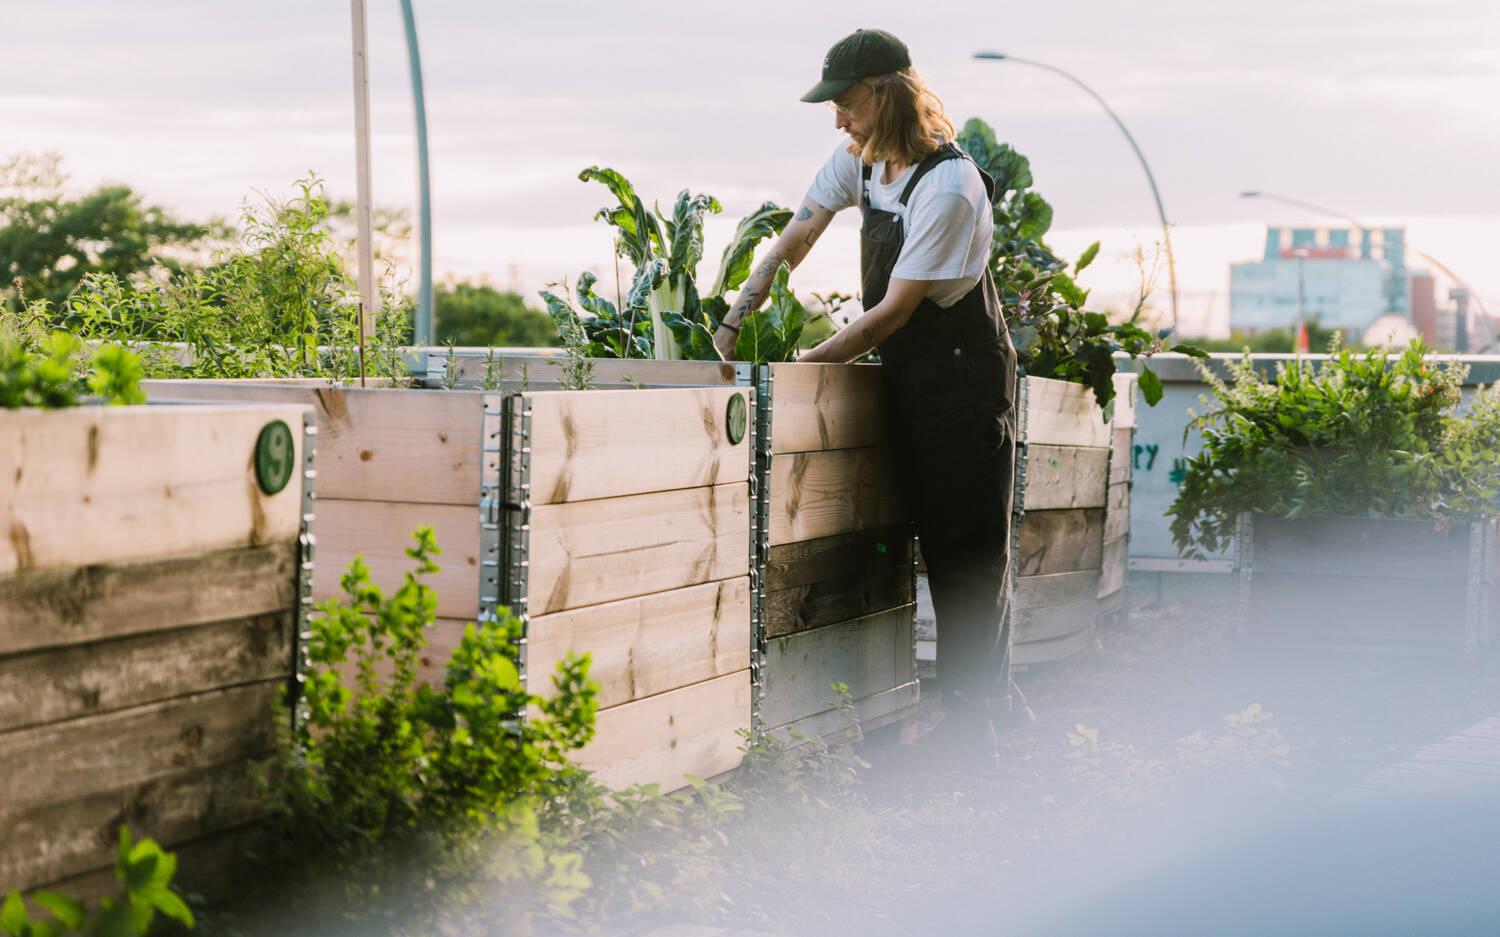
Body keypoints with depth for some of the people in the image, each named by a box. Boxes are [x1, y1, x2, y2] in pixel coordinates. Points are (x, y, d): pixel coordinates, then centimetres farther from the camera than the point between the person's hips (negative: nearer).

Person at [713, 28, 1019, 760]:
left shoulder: (948, 186, -24)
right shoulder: (862, 159, 2)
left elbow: (894, 310, -22)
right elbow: (798, 235, 7)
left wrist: (804, 366, -17)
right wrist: (739, 316, -3)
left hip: (964, 378, -8)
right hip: (908, 377, 8)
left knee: (967, 551, -5)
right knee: (940, 547, 11)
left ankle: (968, 722, -1)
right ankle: (989, 700, 20)